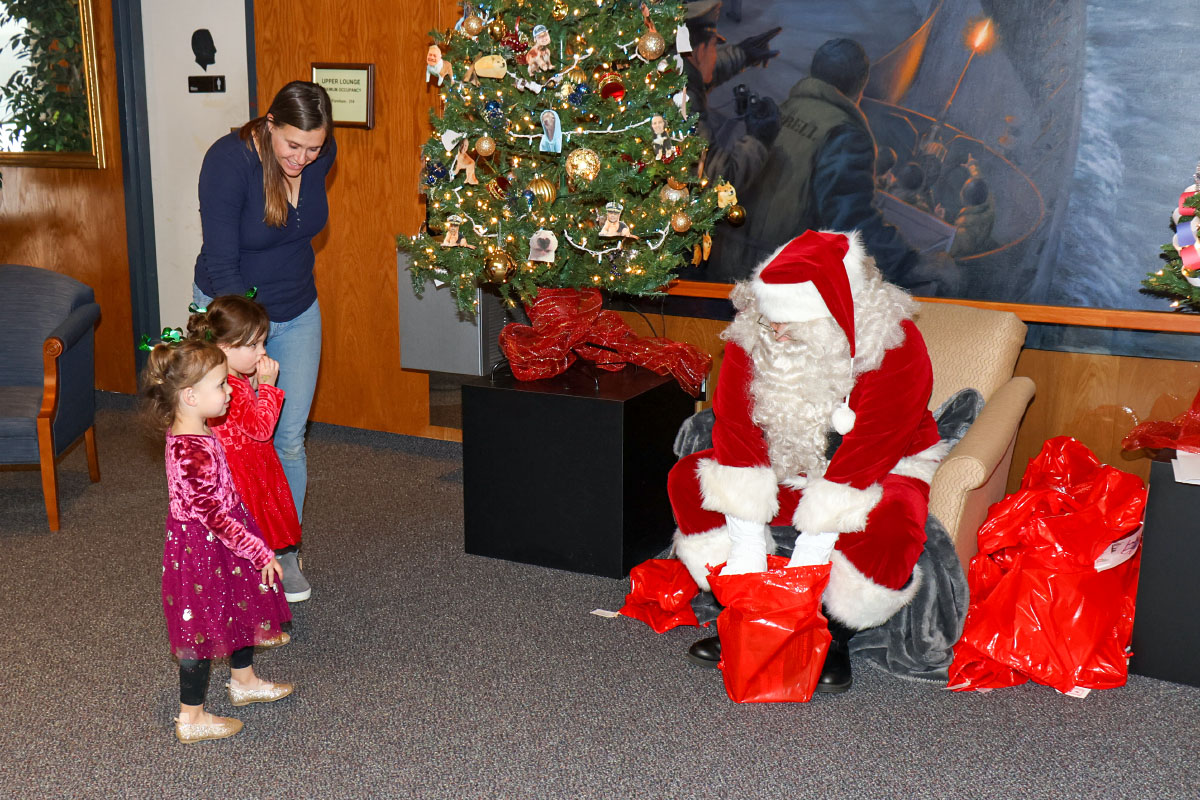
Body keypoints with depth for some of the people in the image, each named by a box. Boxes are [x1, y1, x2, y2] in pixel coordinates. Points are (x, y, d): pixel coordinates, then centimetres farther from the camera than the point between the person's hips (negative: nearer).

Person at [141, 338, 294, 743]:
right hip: (204, 550, -10)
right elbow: (215, 516, -28)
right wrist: (261, 553, -21)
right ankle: (191, 718, 23)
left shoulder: (189, 433, -2)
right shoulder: (193, 452, -33)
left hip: (219, 543, 10)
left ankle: (244, 681, 48)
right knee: (203, 628, 6)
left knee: (241, 609, 25)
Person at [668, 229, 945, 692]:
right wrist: (747, 544, -26)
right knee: (687, 480, -14)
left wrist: (811, 553, -33)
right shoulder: (751, 336, -15)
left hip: (881, 470, -4)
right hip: (786, 465, 4)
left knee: (887, 526, -37)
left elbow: (866, 453, -30)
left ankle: (835, 636, -9)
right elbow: (738, 431, -19)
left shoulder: (894, 346, -27)